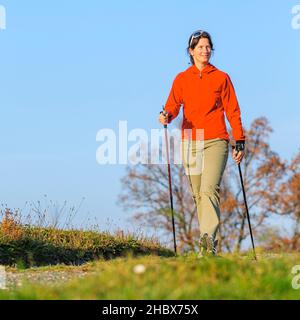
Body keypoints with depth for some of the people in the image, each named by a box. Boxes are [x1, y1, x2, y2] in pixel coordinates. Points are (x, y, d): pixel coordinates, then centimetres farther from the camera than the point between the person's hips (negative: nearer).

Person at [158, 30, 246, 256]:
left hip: (216, 142, -3)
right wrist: (166, 116, -24)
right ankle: (210, 245, 10)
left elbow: (233, 111, 8)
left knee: (209, 190, -20)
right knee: (198, 195, 3)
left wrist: (240, 142, 3)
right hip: (190, 143, 3)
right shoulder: (181, 79, 12)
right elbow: (173, 105, 0)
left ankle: (208, 238, -32)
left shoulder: (221, 78, 8)